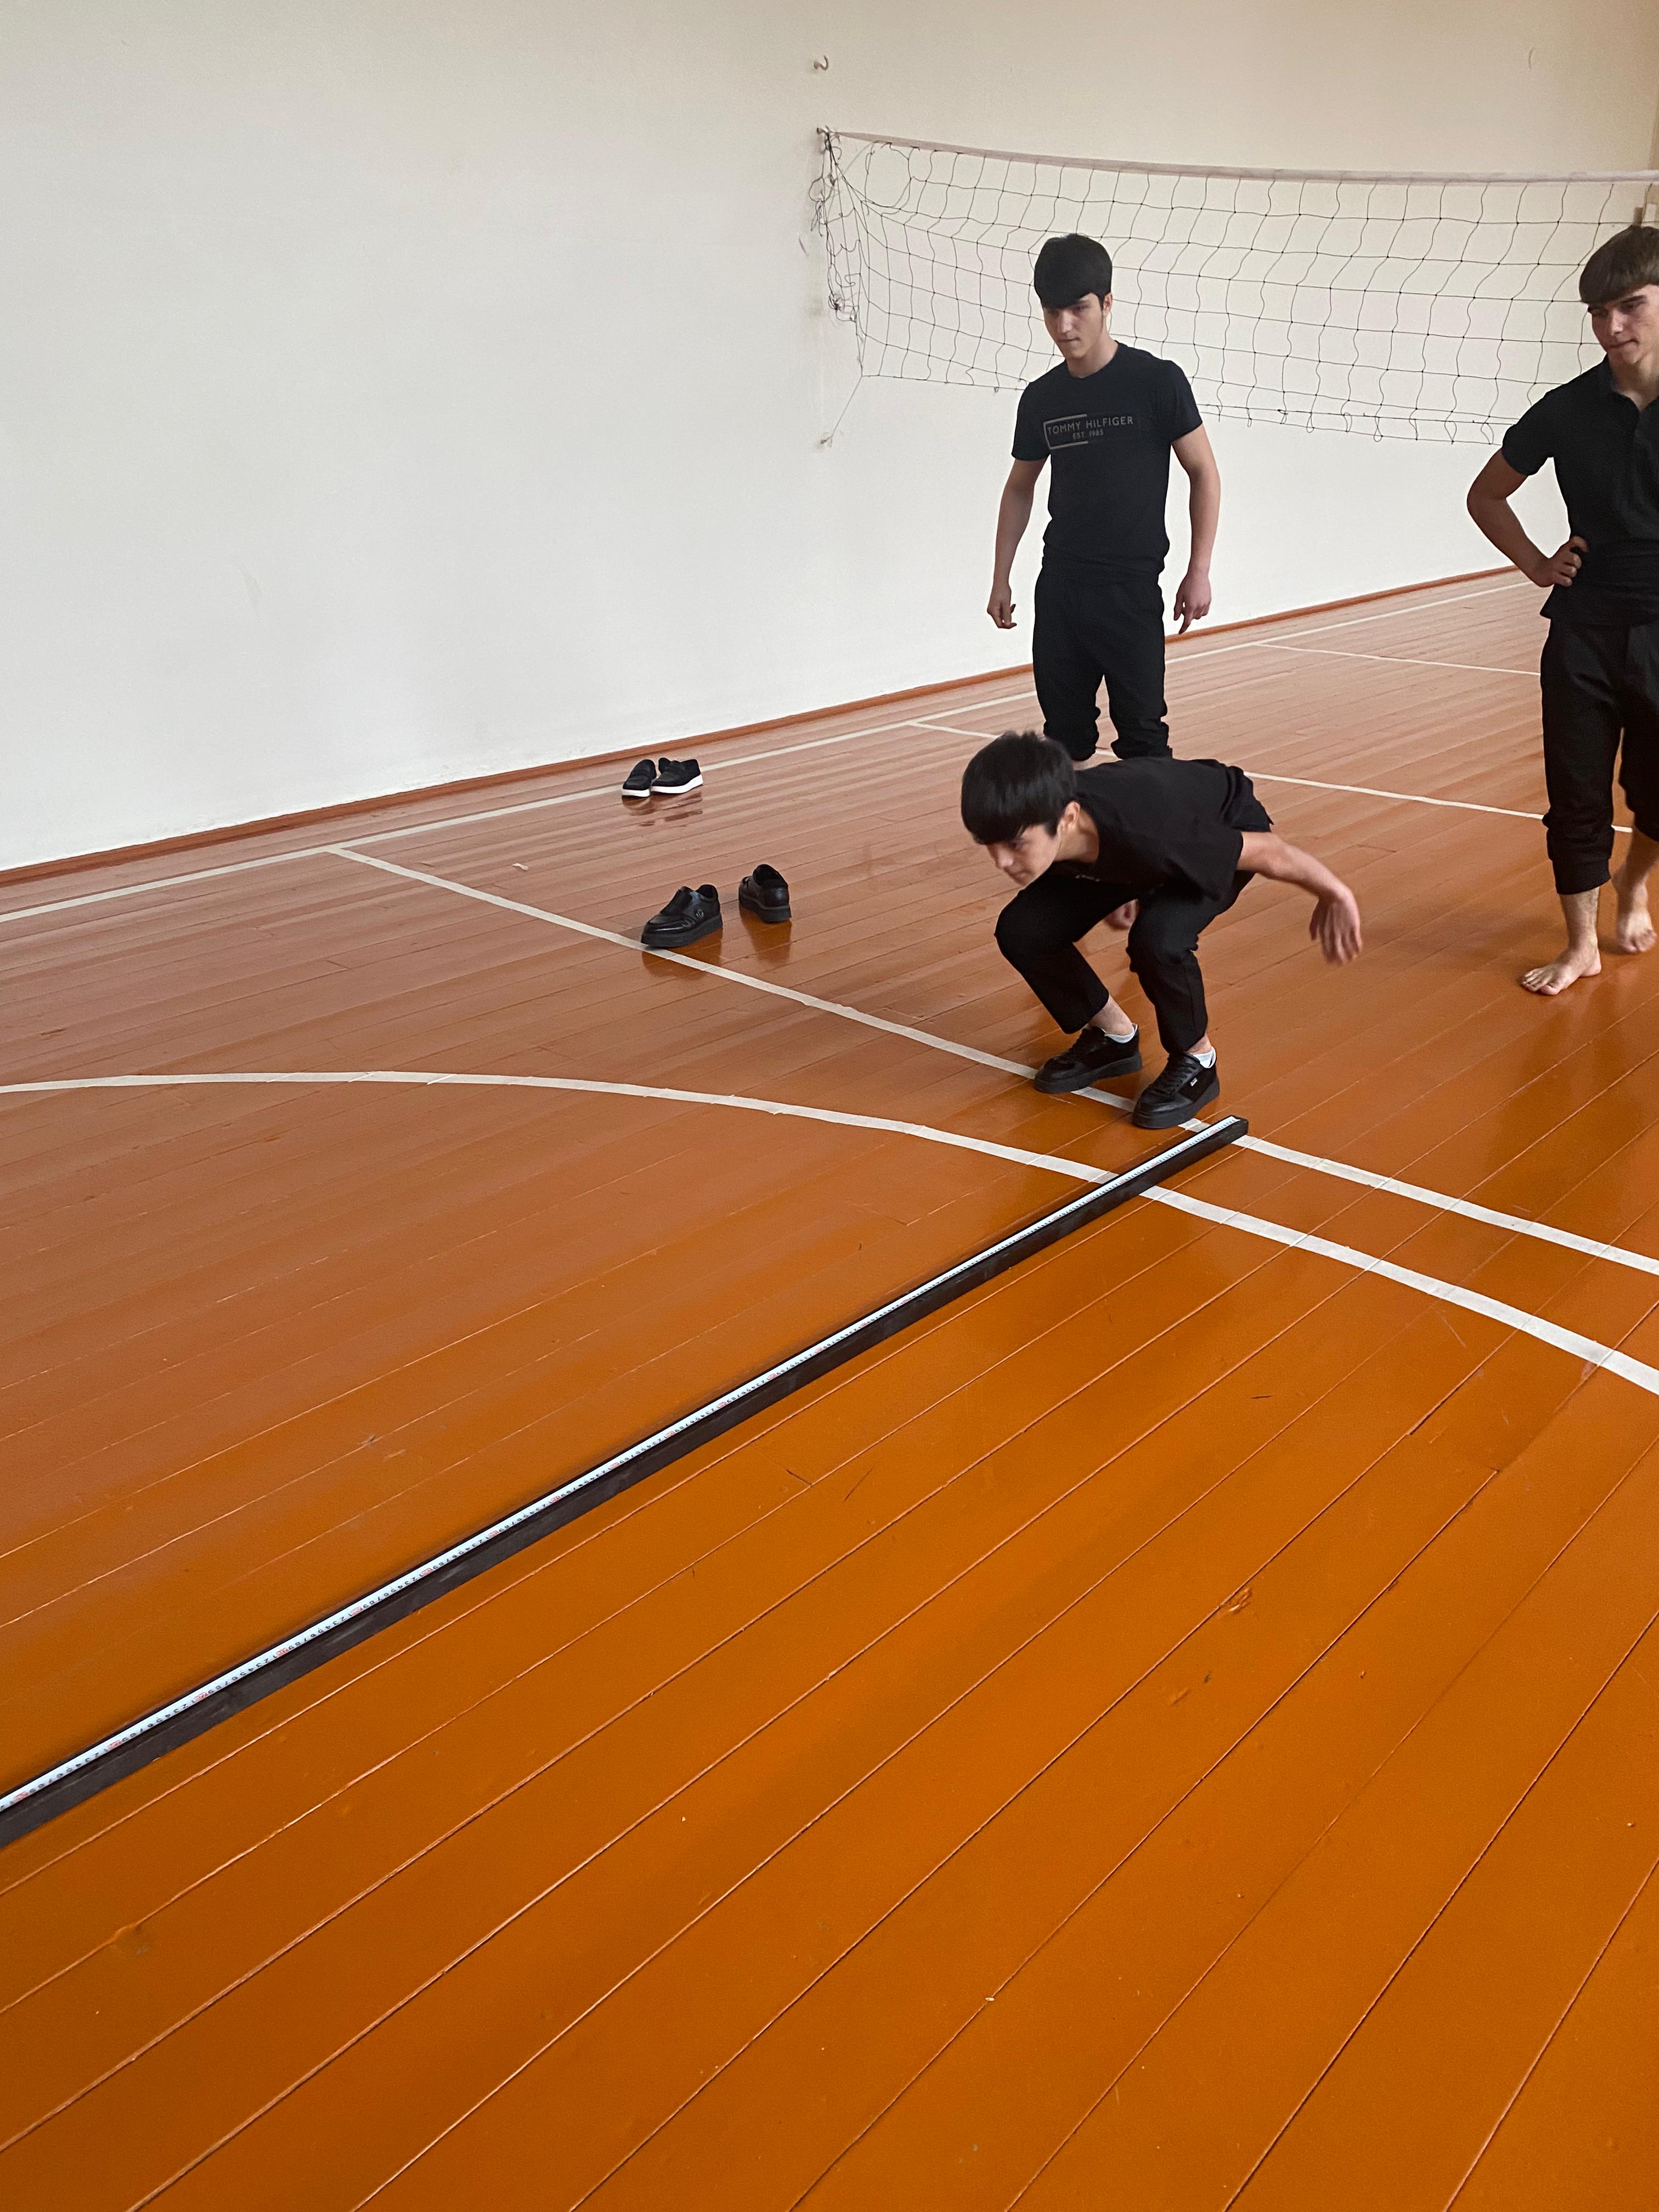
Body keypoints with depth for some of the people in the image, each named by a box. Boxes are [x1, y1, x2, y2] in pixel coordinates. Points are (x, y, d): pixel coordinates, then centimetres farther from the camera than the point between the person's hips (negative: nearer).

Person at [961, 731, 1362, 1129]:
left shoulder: (1147, 836, -45)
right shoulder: (1039, 816, -29)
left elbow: (1269, 852, -28)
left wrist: (1334, 896, -12)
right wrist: (1114, 893, 6)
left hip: (1227, 826, -5)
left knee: (1156, 938, -35)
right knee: (1022, 930, -11)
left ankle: (1196, 1062, -6)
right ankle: (1114, 1037, 12)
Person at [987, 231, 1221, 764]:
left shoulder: (1157, 381, -7)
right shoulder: (1041, 398, 6)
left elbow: (1204, 474, -2)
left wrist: (1199, 570, -8)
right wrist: (1001, 578, 15)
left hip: (1132, 587, -4)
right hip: (1060, 585, 4)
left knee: (1141, 733, -4)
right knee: (1064, 732, 8)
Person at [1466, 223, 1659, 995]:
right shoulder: (1568, 410, -2)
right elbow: (1486, 495, 12)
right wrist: (1536, 564, 2)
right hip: (1585, 633, 1)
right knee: (1577, 795, 3)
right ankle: (1581, 942, 17)